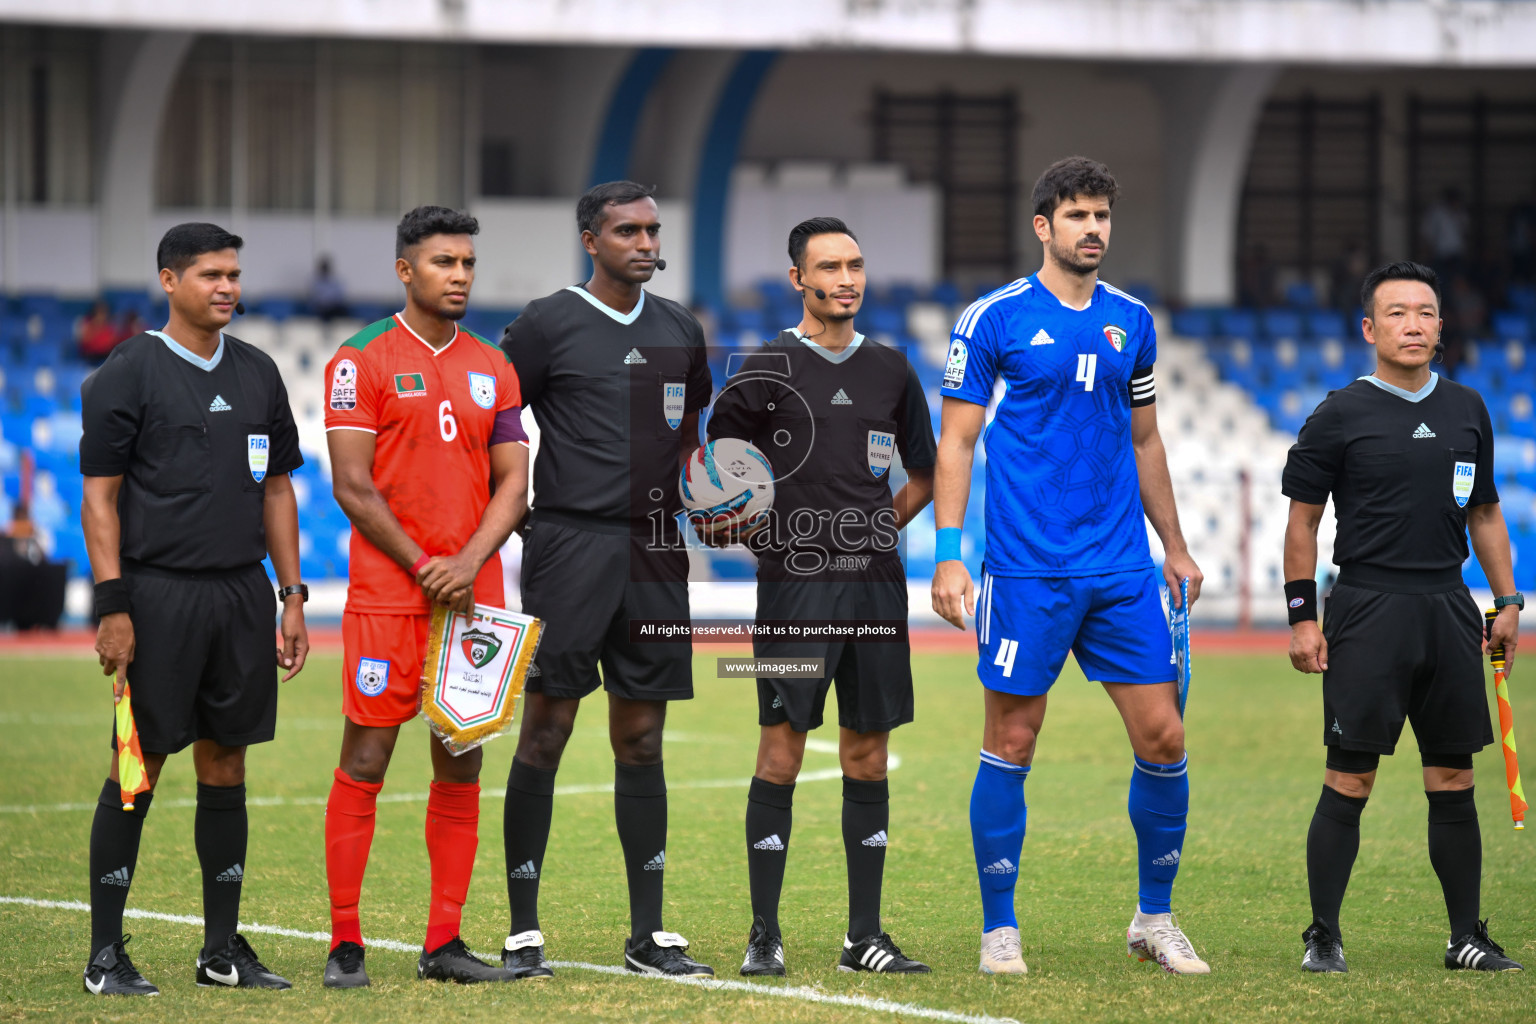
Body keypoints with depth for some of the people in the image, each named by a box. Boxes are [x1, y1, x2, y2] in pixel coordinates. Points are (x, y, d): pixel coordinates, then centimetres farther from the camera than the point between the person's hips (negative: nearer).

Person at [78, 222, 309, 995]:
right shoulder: (126, 374, -4)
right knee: (138, 766, -4)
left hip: (243, 591, 5)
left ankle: (223, 947, 15)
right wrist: (112, 607, -13)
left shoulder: (257, 373, 14)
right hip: (158, 592, -5)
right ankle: (106, 954, 1)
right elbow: (99, 496, -6)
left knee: (226, 764, 8)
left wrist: (292, 596, 12)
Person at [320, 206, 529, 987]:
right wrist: (422, 566, -11)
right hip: (386, 593, -5)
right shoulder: (363, 360, -2)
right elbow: (352, 486, -7)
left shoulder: (493, 369, 13)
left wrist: (468, 562, -7)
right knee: (365, 759, -6)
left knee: (461, 764, 5)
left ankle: (444, 943, 10)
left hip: (473, 593, 5)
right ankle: (344, 944, -3)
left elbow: (512, 484, 10)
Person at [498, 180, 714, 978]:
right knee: (547, 728, -5)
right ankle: (522, 931, -1)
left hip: (653, 551, 5)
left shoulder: (679, 330, 14)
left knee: (641, 738, 8)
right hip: (570, 545, -5)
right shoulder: (548, 323, -3)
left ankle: (648, 934, 11)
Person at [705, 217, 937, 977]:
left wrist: (877, 528, 10)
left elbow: (924, 476, 23)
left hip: (875, 583, 4)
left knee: (868, 756, 5)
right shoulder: (768, 371, 0)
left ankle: (864, 936, 10)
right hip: (795, 584, -4)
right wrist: (761, 533, -8)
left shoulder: (890, 370, 12)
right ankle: (764, 935, 0)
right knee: (781, 752, -6)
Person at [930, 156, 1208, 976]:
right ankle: (999, 929, 11)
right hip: (1025, 569, -4)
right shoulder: (994, 320, -3)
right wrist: (948, 555, -10)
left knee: (1162, 736, 0)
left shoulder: (1132, 322, 11)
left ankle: (1154, 918, 15)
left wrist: (1174, 545, 20)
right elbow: (956, 441, -2)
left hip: (1122, 569, 4)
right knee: (1011, 744, 0)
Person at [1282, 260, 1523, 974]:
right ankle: (1323, 936, 3)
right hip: (1367, 612, -4)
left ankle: (1466, 936, 12)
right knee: (1348, 780, -5)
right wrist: (1302, 616, -5)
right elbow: (1302, 520, 2)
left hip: (1448, 611, 4)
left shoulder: (1467, 410, 12)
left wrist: (1508, 602, 13)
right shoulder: (1340, 416, -1)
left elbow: (1485, 513, 20)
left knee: (1453, 780, 6)